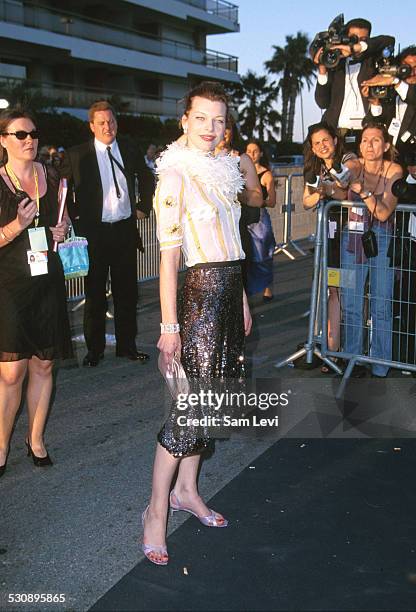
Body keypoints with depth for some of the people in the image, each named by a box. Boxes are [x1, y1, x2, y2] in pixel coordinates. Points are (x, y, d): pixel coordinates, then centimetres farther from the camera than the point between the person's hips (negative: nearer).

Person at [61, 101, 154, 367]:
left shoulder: (131, 153, 7)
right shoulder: (77, 155, -2)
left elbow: (147, 180, 22)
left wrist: (144, 208, 13)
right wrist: (75, 215, -3)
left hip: (125, 231, 3)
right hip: (93, 232, -2)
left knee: (127, 292, 9)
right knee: (95, 294, 6)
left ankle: (127, 345, 21)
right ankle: (95, 349, 17)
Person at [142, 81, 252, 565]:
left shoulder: (222, 172, 12)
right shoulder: (175, 176, -11)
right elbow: (168, 255, -15)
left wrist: (242, 300, 17)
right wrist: (168, 326, -17)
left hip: (229, 290, 8)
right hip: (201, 290, -8)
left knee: (206, 397, 13)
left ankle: (186, 489, 27)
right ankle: (157, 509, 8)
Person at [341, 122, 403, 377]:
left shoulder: (394, 171, -8)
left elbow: (384, 213, -16)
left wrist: (364, 191, -28)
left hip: (382, 240, -1)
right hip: (353, 238, 2)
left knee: (381, 305, 0)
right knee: (351, 303, 5)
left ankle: (380, 367, 13)